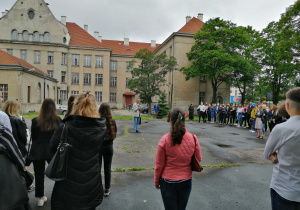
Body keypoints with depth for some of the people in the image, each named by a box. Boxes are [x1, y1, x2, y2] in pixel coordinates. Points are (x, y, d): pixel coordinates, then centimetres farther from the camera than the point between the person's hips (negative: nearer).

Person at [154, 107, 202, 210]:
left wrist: (156, 181, 4)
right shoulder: (193, 138, -12)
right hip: (186, 181, 2)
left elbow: (159, 164, -10)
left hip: (168, 182, -2)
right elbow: (198, 159, 1)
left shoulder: (165, 139, -19)